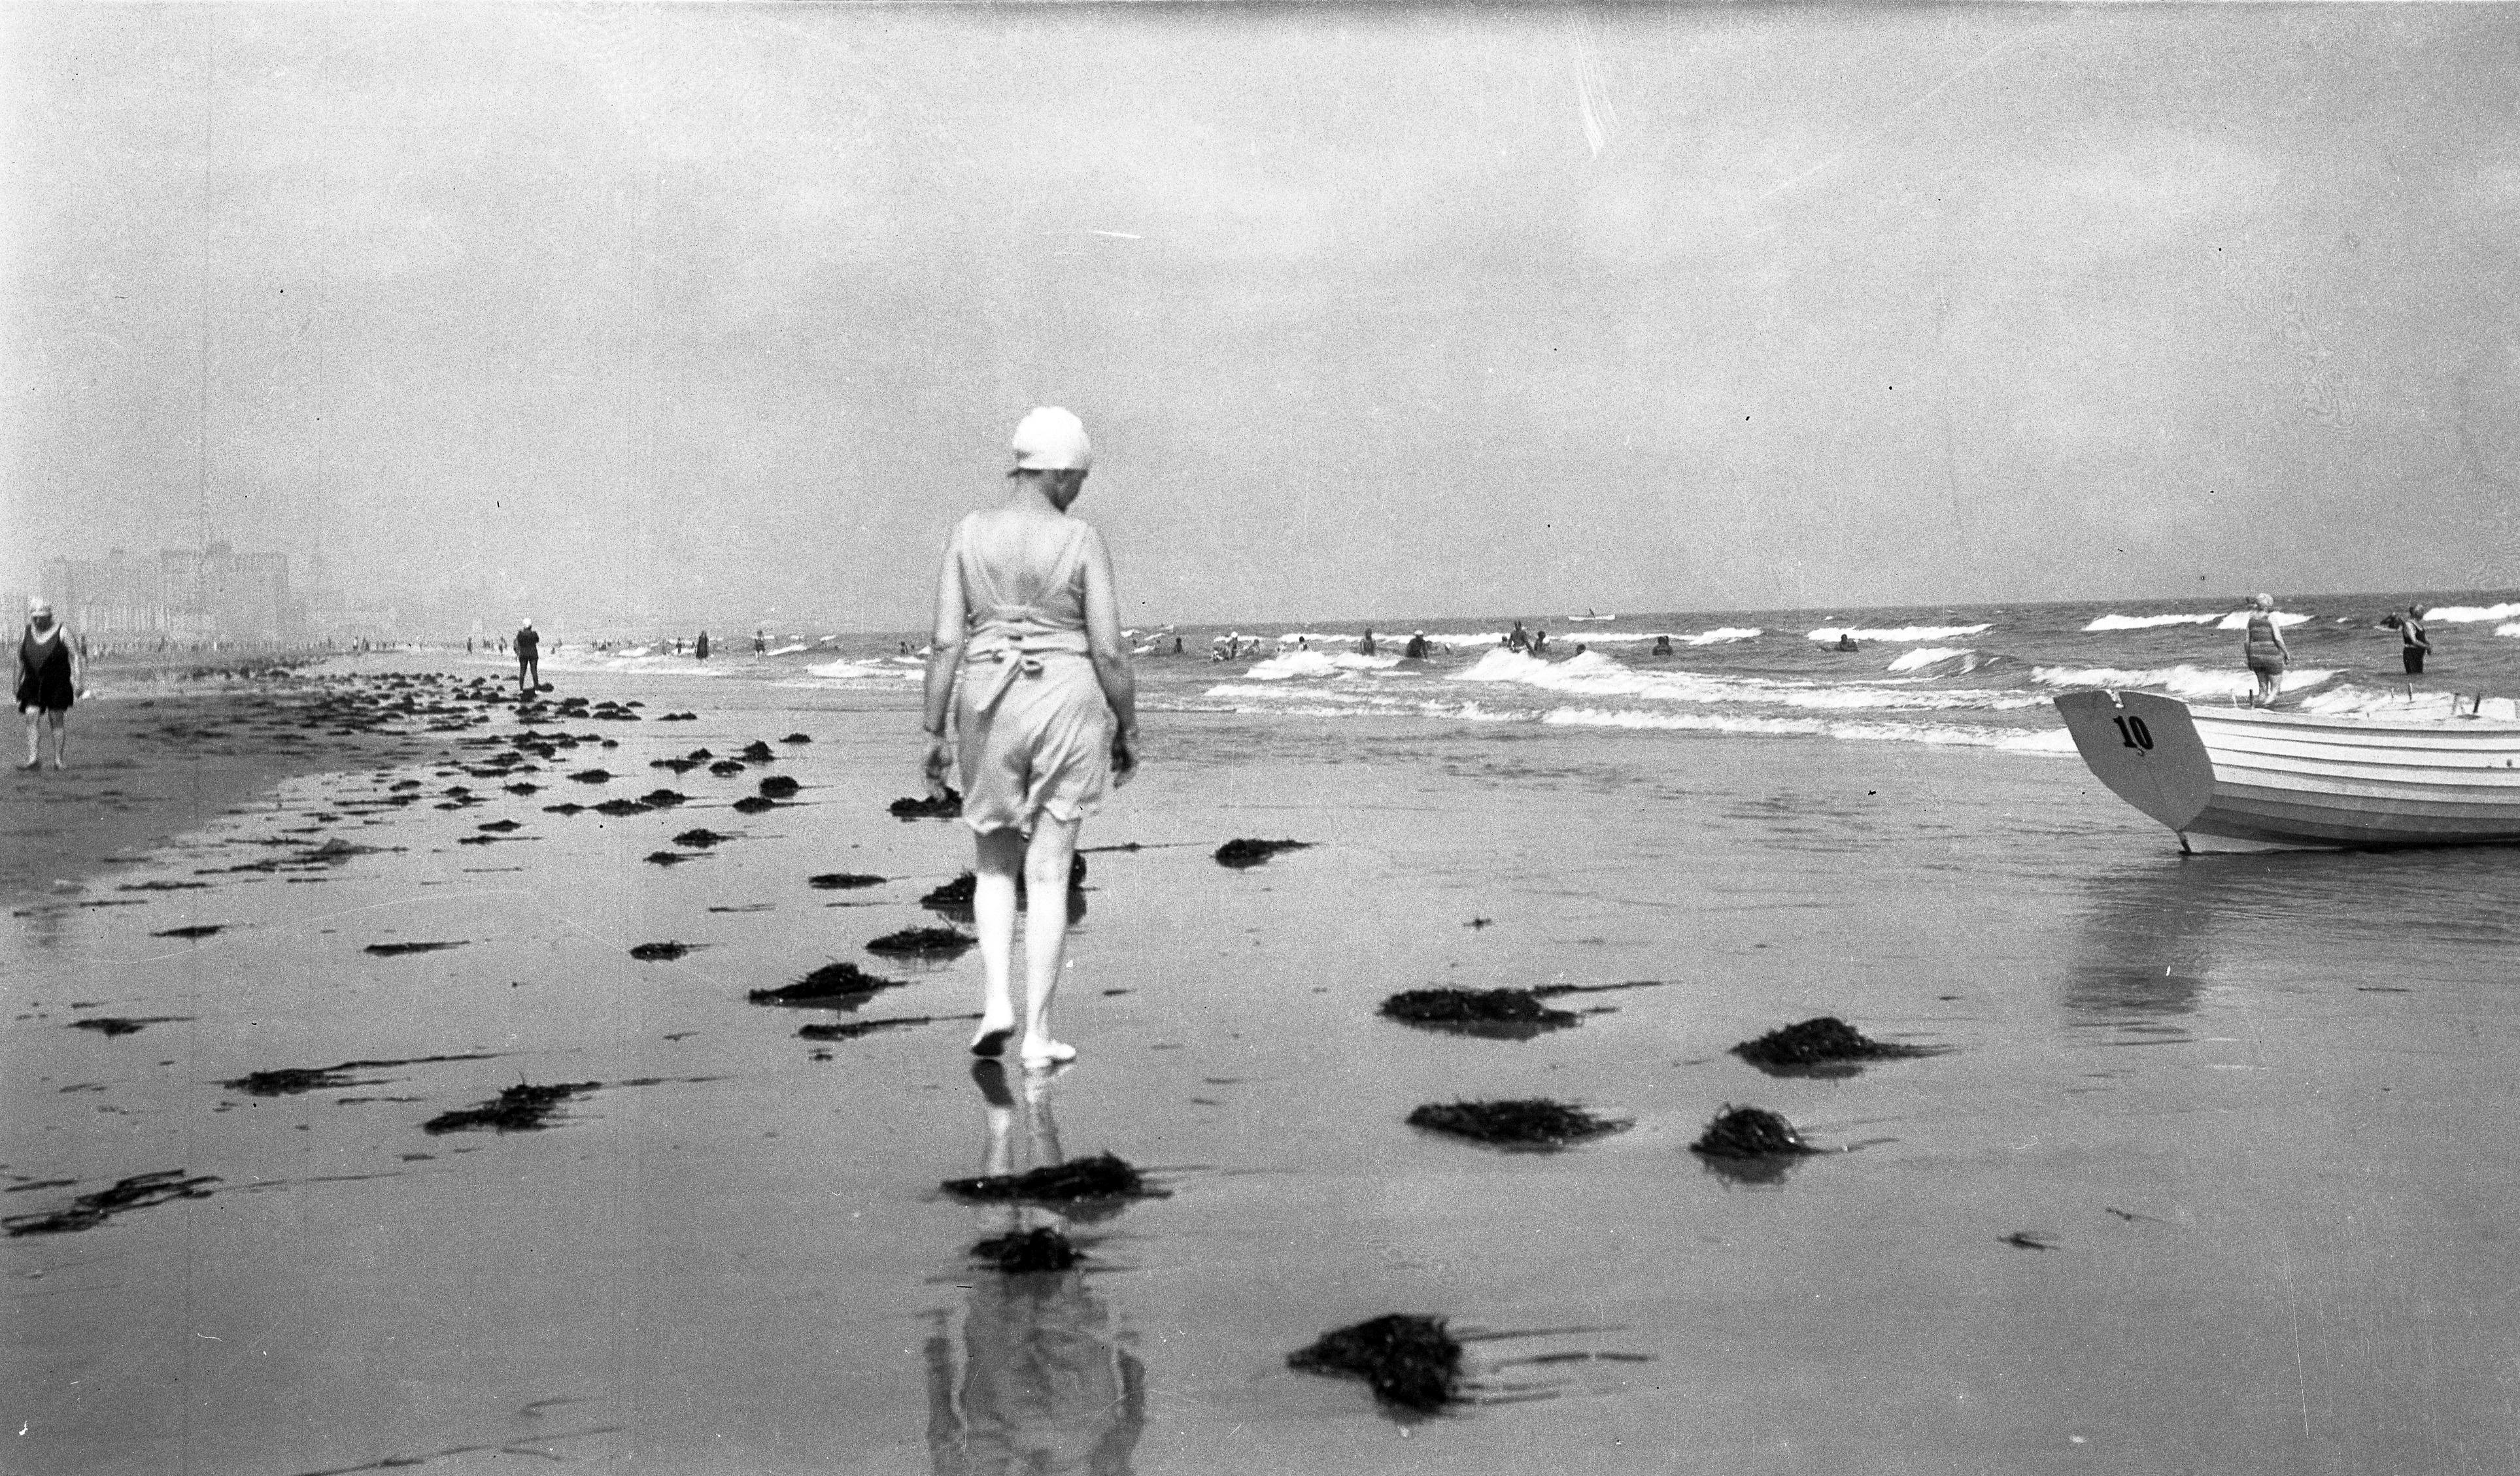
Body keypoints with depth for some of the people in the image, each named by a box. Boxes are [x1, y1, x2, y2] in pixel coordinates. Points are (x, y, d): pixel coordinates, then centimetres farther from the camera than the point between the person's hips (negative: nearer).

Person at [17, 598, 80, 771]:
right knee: (32, 717, -10)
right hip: (33, 685, 3)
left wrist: (79, 683, -13)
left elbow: (75, 657, -5)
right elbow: (20, 663, 14)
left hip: (58, 685, -3)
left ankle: (60, 760, 6)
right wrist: (18, 688, 18)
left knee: (57, 720, -1)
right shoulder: (25, 635, 5)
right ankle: (33, 758, -13)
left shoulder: (61, 633, -5)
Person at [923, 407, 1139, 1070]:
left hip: (991, 710, 2)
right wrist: (1129, 731, 4)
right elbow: (1109, 651, -8)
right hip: (1067, 710, -2)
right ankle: (1037, 1035, 6)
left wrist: (935, 733, 1)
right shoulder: (1082, 541, -7)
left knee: (995, 866, 19)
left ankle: (997, 1002, 3)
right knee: (1048, 877, 5)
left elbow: (946, 641, -4)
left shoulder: (968, 535, -1)